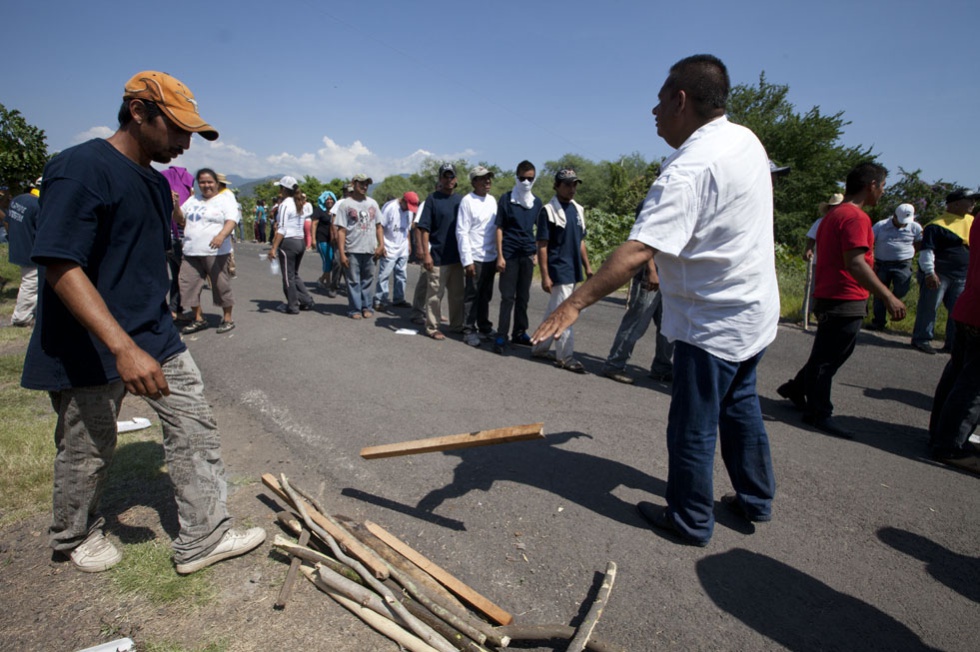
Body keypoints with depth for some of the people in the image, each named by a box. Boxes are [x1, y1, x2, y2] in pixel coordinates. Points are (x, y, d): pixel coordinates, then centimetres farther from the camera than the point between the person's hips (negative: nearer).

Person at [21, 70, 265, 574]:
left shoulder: (156, 182, 10)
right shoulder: (80, 168, -17)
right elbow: (60, 267, -25)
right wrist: (123, 348, -34)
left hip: (154, 338, 8)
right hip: (90, 350, -7)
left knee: (196, 429, 6)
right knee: (88, 452, 11)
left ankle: (203, 538, 18)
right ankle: (75, 536, 39)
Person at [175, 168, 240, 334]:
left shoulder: (225, 199, 1)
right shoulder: (193, 200, 20)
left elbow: (232, 220, -14)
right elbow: (179, 219, 23)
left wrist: (221, 235, -33)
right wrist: (175, 205, 3)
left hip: (216, 252, -6)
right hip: (191, 252, 6)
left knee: (221, 285, 0)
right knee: (188, 285, 5)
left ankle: (228, 319, 15)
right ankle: (199, 319, 19)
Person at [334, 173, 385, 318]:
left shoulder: (372, 203, 12)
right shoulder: (345, 204, 0)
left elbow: (379, 226, 15)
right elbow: (341, 230, -4)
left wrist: (381, 245, 2)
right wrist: (341, 253, -10)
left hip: (370, 249, 4)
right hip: (352, 250, -3)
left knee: (368, 280, 9)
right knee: (353, 281, 1)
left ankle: (367, 307, 18)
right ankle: (355, 309, 9)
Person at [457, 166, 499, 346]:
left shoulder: (492, 200, 11)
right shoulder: (467, 201, -9)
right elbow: (461, 232, -12)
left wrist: (499, 254, 10)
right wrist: (467, 260, -16)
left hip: (491, 257, 6)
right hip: (475, 258, -6)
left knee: (486, 296, 14)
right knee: (472, 296, 2)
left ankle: (484, 327, 26)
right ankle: (469, 331, 12)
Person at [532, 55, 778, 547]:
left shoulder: (689, 169, -26)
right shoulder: (745, 140, 4)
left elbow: (638, 250, -38)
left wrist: (575, 303, -40)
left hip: (712, 322, -9)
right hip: (755, 309, 10)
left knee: (692, 426, 6)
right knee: (740, 407, 24)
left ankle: (690, 521, 24)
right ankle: (755, 499, 41)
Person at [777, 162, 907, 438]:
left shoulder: (834, 214, 16)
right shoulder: (856, 217, -16)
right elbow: (855, 263, -25)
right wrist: (888, 297, -24)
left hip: (830, 297, 10)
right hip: (845, 301, -10)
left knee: (827, 355, 20)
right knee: (828, 358, 0)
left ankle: (795, 389, 30)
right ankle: (820, 414, 10)